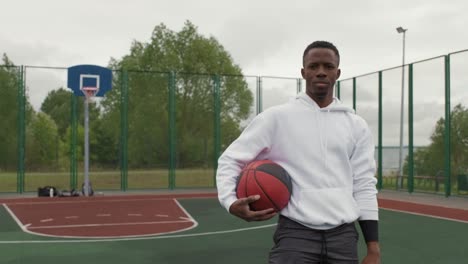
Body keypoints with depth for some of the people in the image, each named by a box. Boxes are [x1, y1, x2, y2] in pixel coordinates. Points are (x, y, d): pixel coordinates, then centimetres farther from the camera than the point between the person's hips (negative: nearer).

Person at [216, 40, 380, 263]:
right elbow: (230, 159, 2)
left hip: (343, 236, 3)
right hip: (295, 234, -3)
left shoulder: (356, 125, 8)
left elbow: (364, 186, 8)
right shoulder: (277, 117, -1)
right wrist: (231, 202, -18)